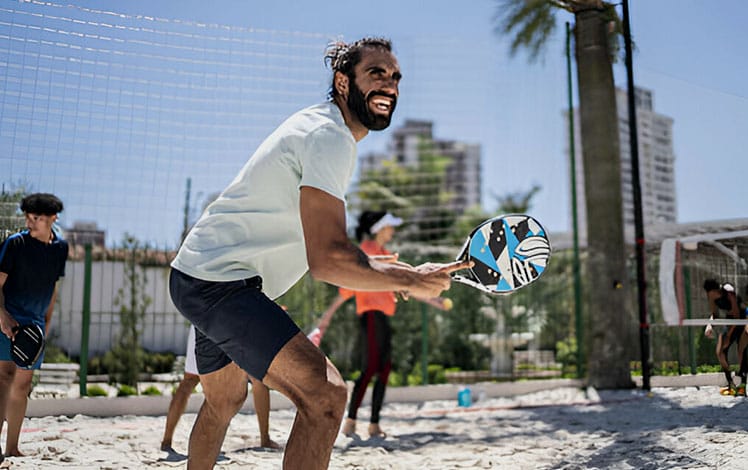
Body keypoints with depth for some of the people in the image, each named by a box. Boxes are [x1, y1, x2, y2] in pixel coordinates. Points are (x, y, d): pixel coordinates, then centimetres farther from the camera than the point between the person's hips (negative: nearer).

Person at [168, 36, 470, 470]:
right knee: (325, 395, -24)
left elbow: (319, 241, 21)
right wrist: (410, 280, -18)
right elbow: (326, 259, -30)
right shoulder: (329, 138, -18)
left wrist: (382, 269, 11)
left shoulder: (318, 127, 15)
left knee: (224, 401, 30)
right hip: (220, 282, -12)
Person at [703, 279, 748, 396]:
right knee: (720, 352, -3)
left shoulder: (728, 292, -27)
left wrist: (729, 335, -23)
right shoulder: (712, 296, -6)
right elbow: (715, 314, 4)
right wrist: (709, 325, -16)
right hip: (730, 322, 7)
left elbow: (737, 314, -24)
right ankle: (731, 385, 3)